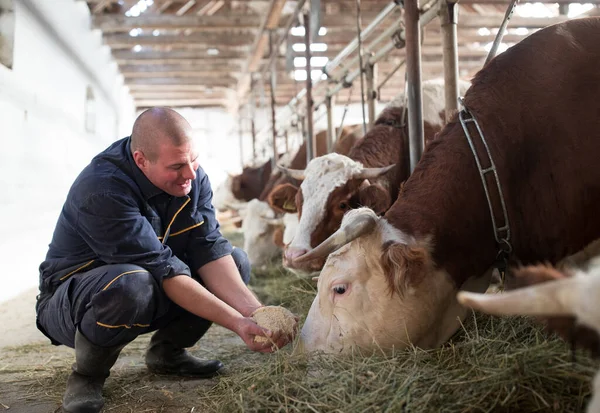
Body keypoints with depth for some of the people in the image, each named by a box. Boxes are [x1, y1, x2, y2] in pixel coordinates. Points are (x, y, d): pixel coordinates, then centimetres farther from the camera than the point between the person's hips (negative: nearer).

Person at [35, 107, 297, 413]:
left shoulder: (193, 177, -10)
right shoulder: (102, 190, -32)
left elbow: (209, 249, -16)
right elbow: (163, 270, -34)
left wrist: (253, 310, -32)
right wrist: (236, 322, -35)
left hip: (153, 301, 7)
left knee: (236, 262, -7)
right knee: (131, 284, -40)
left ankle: (167, 351, 8)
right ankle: (88, 373, -9)